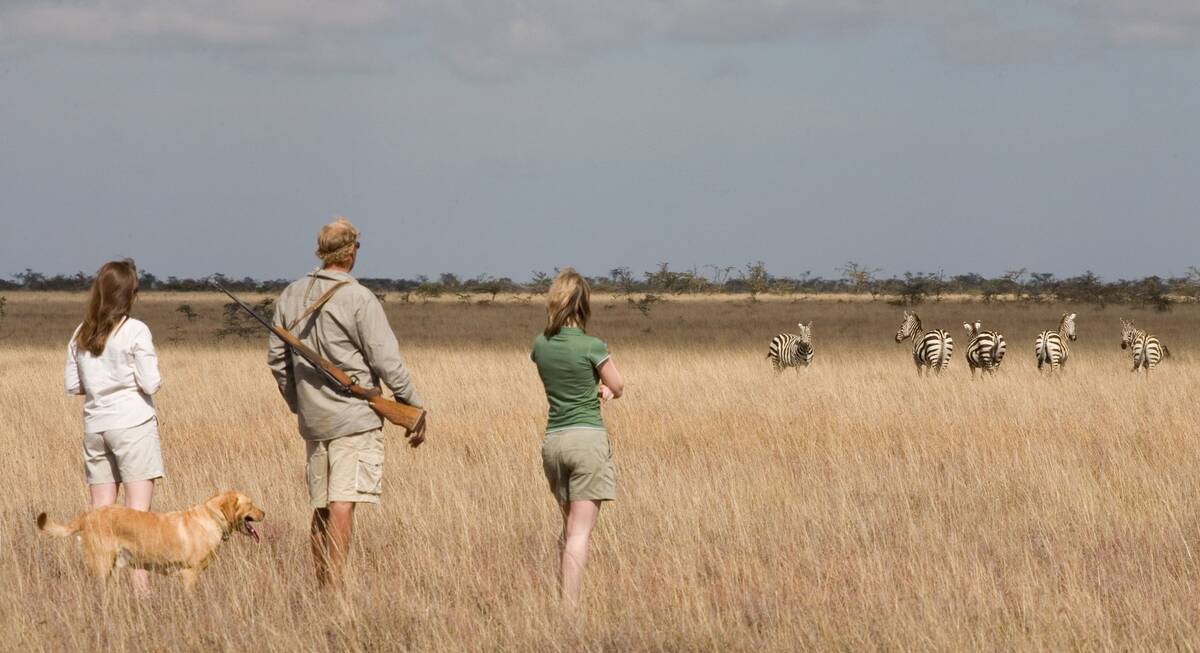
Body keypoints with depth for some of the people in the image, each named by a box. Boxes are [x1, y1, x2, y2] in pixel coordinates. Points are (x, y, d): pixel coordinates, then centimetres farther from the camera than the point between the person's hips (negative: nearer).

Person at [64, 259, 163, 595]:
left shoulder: (81, 335, 6)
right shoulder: (135, 331, -10)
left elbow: (72, 385, 9)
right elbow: (151, 383, -11)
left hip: (95, 426, 5)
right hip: (133, 424, -5)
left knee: (101, 510, 8)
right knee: (138, 507, -5)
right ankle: (139, 578, -12)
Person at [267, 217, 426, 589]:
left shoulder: (292, 296, 8)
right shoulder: (358, 300, -12)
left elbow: (277, 359, 15)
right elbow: (387, 362, -11)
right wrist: (414, 409, -1)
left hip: (312, 419, 6)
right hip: (355, 418, -6)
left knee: (321, 509, 14)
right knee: (343, 503, -11)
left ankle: (323, 588, 20)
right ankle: (334, 588, -17)